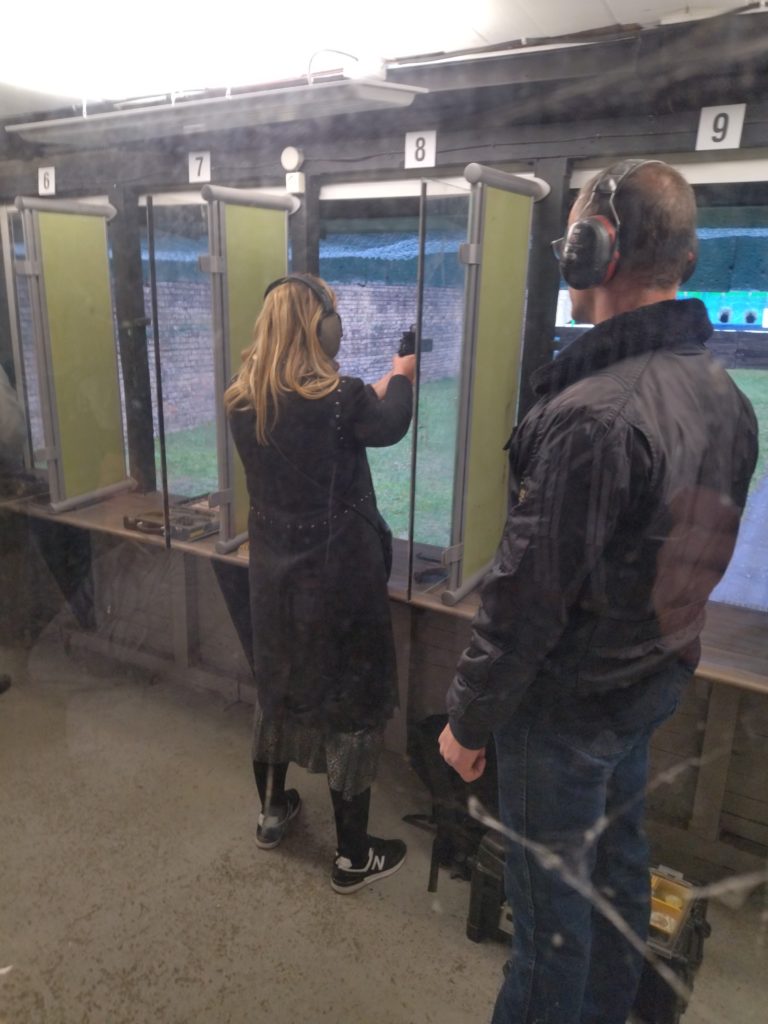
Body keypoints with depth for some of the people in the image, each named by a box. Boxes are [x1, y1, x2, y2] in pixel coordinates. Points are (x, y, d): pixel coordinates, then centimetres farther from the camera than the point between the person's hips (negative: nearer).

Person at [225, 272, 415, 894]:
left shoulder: (242, 401, -3)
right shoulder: (339, 399, -20)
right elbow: (390, 426, 1)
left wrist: (371, 393, 22)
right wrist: (402, 377, 21)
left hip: (273, 570, 6)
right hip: (339, 575, -6)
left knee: (276, 684, 23)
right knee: (350, 702, 9)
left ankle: (273, 812, 43)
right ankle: (352, 856, 24)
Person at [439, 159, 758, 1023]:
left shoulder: (590, 414, -29)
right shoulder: (724, 396, -2)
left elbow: (526, 595, -25)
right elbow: (697, 556, 7)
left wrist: (470, 718, -11)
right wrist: (655, 654, 18)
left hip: (567, 703, -8)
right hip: (654, 684, 8)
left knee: (550, 894, 13)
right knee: (617, 860, 26)